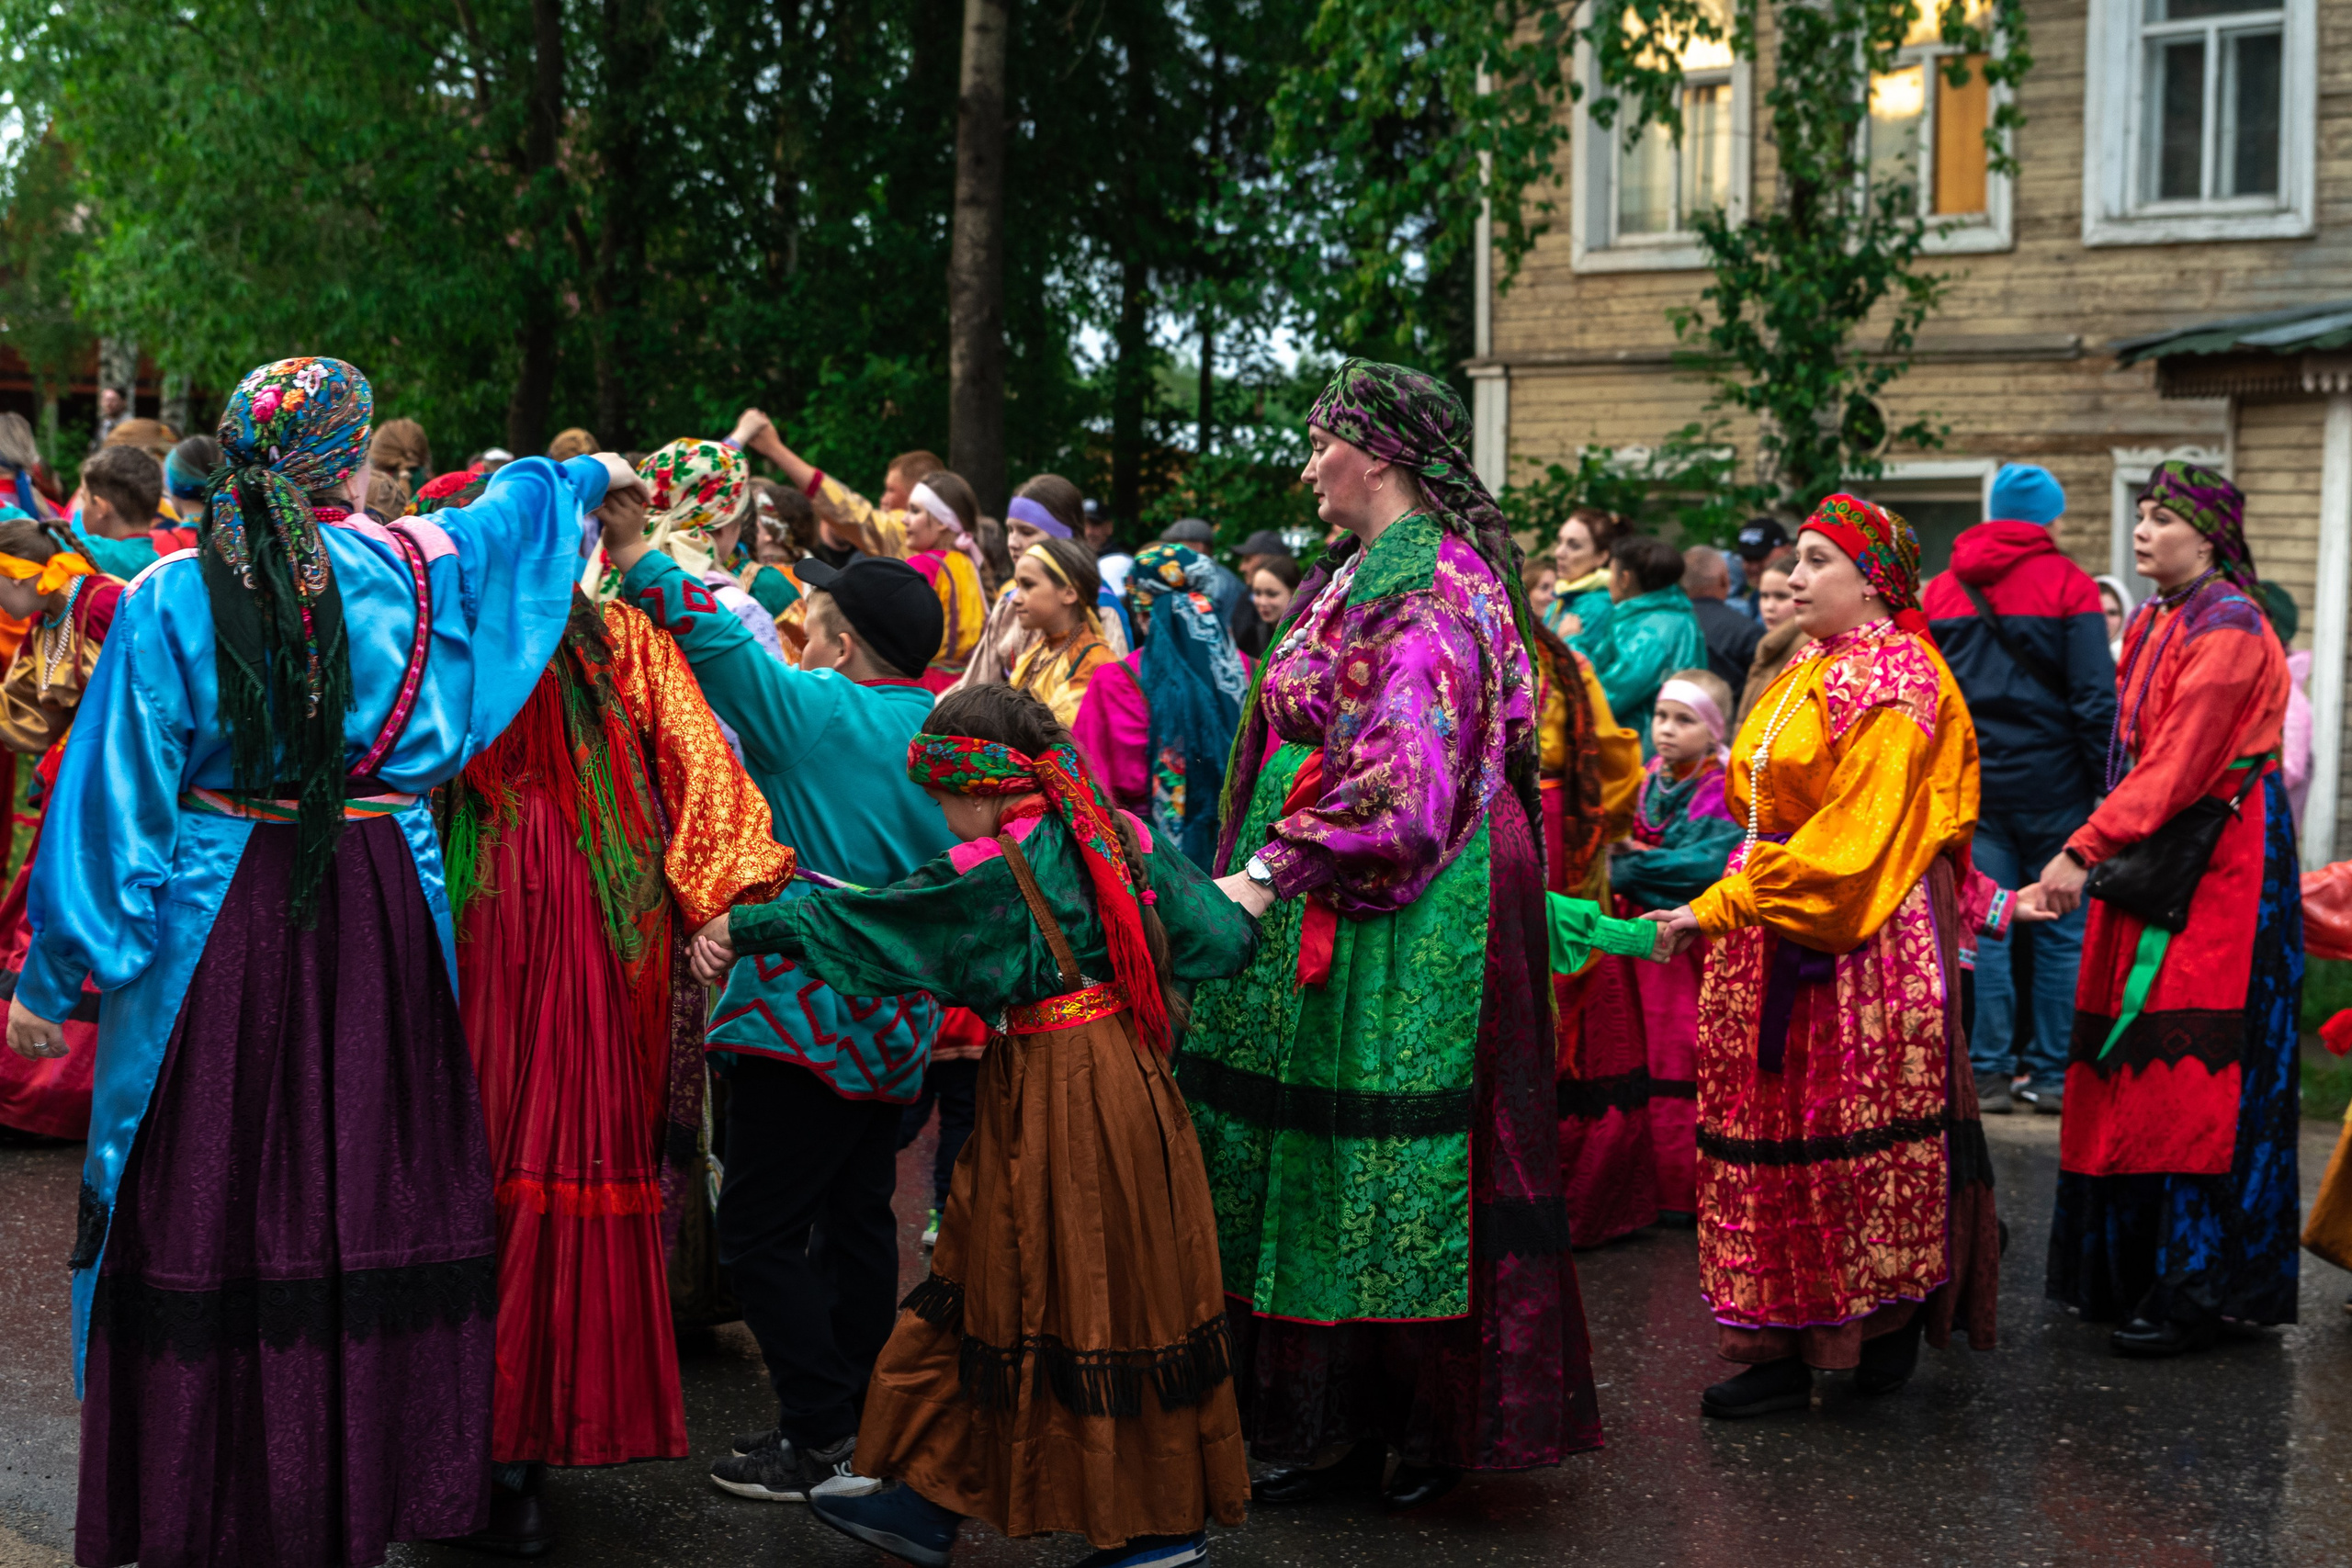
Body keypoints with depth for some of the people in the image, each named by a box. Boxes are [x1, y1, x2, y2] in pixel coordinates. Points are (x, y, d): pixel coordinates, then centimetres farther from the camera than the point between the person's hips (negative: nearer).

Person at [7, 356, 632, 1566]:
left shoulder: (172, 599, -6)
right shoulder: (416, 567, -1)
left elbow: (113, 798, -4)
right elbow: (513, 508, 22)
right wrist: (587, 475, 44)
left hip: (217, 921, -1)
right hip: (378, 916, 2)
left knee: (205, 1189, 5)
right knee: (370, 1186, 8)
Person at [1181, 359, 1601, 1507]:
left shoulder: (1433, 583, -14)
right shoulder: (1361, 576, 16)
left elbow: (1403, 772, -23)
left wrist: (1272, 873, -25)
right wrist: (1260, 873, 16)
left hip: (1398, 926, -10)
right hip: (1321, 917, 10)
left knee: (1390, 1163, -3)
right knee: (1323, 1152, 11)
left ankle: (1429, 1425, 8)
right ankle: (1330, 1425, 18)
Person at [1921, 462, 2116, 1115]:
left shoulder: (1938, 591, 10)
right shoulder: (2067, 584, -3)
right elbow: (2095, 696, -9)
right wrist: (2109, 782, -5)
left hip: (1968, 785, 3)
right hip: (2051, 785, -3)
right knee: (2061, 930, 5)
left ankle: (1987, 1073, 5)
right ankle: (2053, 1074, 7)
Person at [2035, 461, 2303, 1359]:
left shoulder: (2227, 628, -13)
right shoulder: (2152, 625, 15)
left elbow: (2180, 763, -20)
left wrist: (2085, 850, -24)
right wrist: (2095, 854, 8)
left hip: (2217, 874, -9)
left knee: (2191, 1072, -7)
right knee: (2139, 1070, 9)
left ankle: (2194, 1293, -1)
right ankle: (2132, 1270, 16)